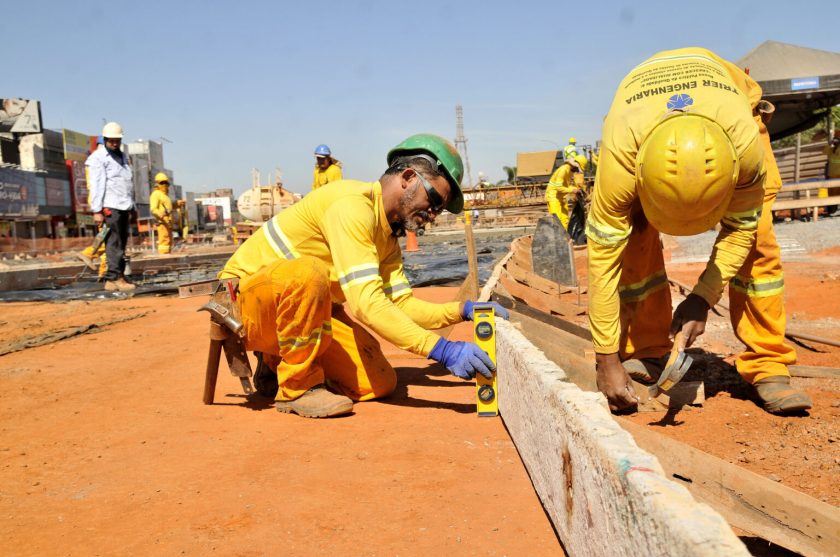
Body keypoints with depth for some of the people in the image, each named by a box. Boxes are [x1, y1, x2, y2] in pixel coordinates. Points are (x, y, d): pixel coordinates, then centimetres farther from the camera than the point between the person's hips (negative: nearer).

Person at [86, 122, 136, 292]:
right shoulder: (98, 158, -2)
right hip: (110, 207, -7)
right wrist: (97, 211, -15)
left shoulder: (123, 157, 21)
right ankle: (116, 277, -11)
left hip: (124, 207, 8)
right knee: (114, 244, -11)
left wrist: (132, 206, 17)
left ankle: (111, 281, 8)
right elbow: (96, 185, -9)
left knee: (121, 244, 5)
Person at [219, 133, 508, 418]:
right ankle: (297, 386, -17)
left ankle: (278, 364, 14)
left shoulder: (387, 237, 7)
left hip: (301, 308, 8)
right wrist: (442, 350, -36)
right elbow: (365, 302, -33)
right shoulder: (352, 203, -24)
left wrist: (462, 310, -12)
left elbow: (402, 305, 2)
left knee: (380, 383, -6)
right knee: (309, 272, -40)